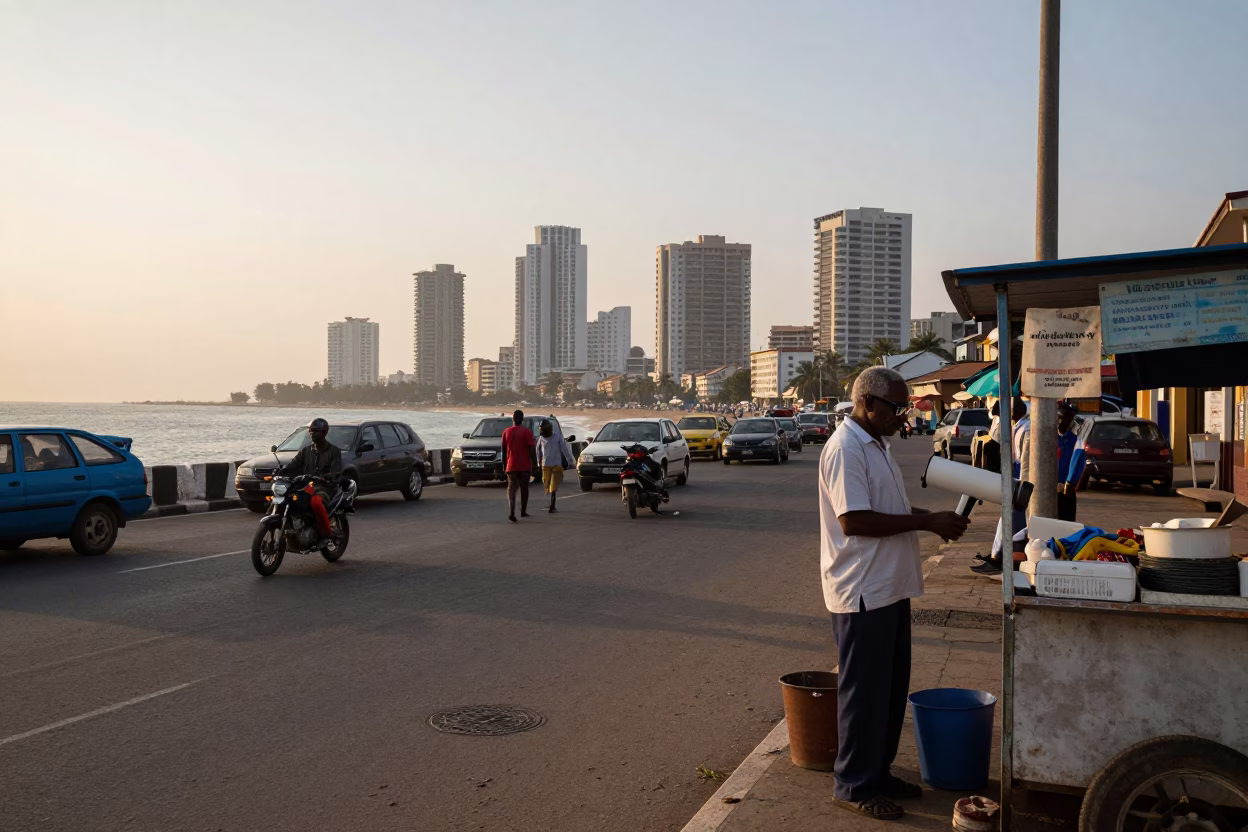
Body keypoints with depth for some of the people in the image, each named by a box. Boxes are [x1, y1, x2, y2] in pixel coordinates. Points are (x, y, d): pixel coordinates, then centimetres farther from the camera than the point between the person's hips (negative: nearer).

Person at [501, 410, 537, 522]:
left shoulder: (506, 432, 4)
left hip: (511, 466, 1)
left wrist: (504, 465, 16)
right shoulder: (527, 432, -7)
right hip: (525, 466, -1)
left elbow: (504, 450, 9)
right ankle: (523, 512, 26)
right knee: (524, 488, 15)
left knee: (511, 487, -2)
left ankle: (512, 512, -23)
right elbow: (532, 448, -15)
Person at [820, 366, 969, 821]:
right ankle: (855, 786, 13)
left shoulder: (876, 445, 14)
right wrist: (926, 522, -21)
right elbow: (854, 520, -25)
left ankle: (878, 771, 30)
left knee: (892, 687, 17)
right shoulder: (845, 449, -18)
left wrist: (934, 518, 6)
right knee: (865, 692, 0)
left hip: (890, 588, 10)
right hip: (862, 592, -10)